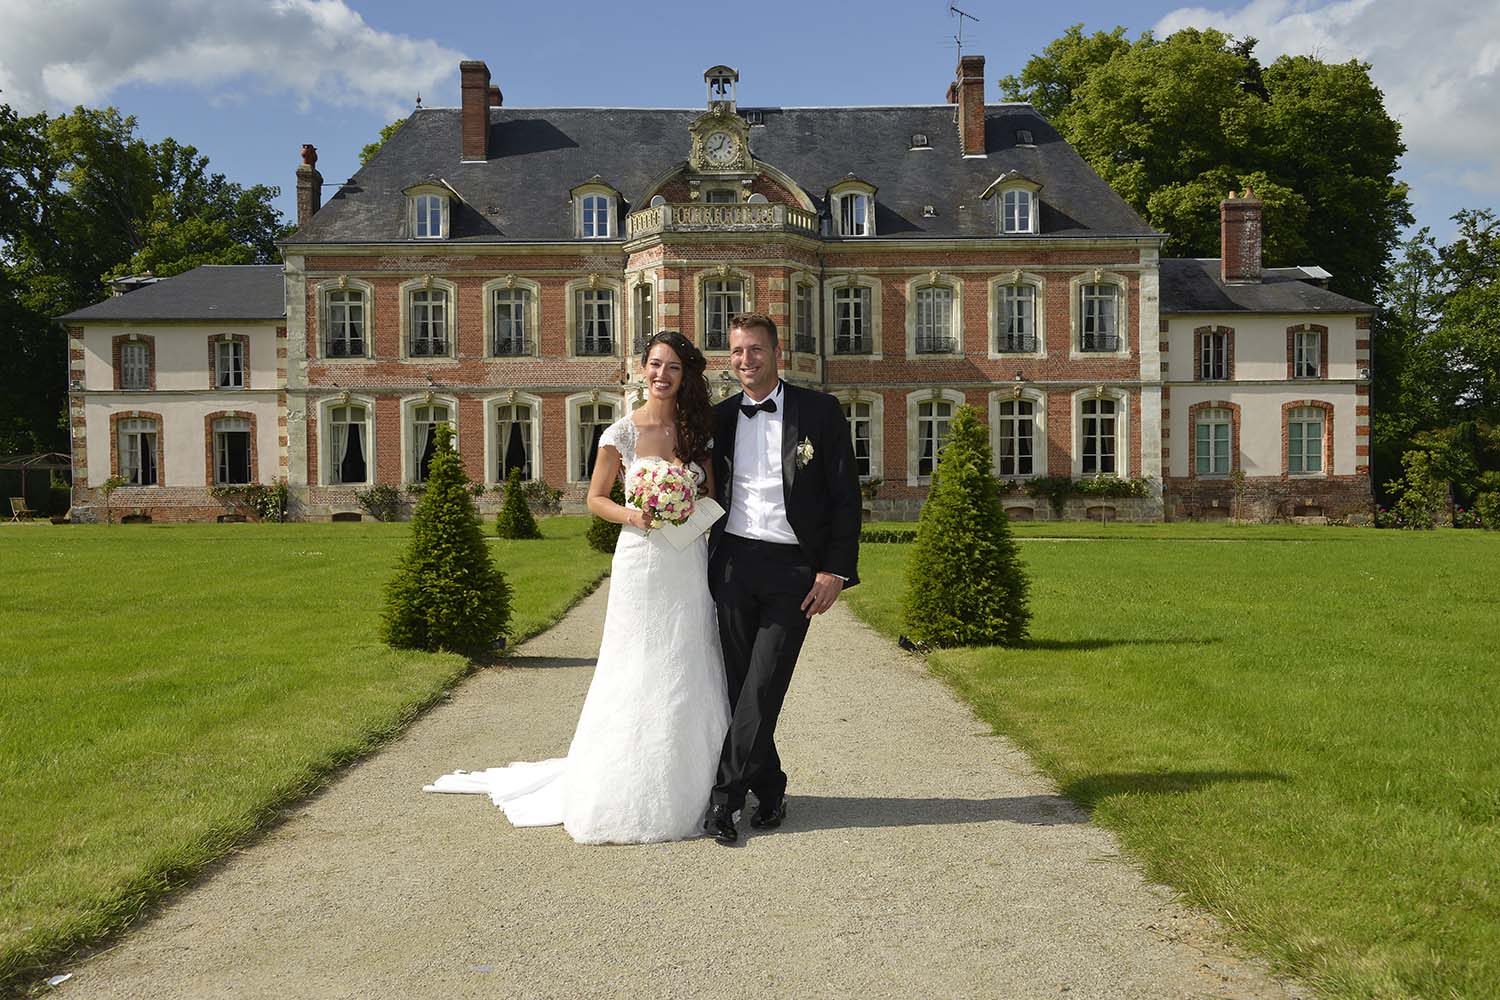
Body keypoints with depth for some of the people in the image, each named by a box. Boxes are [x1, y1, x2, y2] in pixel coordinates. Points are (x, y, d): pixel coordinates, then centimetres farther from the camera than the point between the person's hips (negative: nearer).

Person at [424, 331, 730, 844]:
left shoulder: (697, 430, 6)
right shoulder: (622, 433, -2)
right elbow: (595, 498, 5)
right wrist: (629, 515, -15)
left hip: (690, 566, 3)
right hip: (642, 563, -3)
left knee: (688, 678, 7)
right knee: (636, 675, 1)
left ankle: (682, 794, 19)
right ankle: (628, 796, 13)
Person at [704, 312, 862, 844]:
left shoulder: (820, 411, -1)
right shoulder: (721, 417, 8)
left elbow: (846, 496, -2)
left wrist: (836, 569, -9)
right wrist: (708, 567, 8)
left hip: (792, 567, -3)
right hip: (733, 562, 3)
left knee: (763, 687, -5)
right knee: (741, 686, 7)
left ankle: (725, 796, 3)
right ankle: (769, 790, 21)